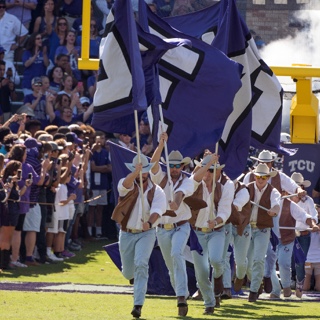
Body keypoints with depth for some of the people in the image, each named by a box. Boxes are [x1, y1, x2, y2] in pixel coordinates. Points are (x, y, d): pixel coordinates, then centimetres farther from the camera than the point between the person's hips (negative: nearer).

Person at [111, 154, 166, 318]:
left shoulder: (156, 191, -4)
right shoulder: (128, 186, -4)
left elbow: (157, 210, -21)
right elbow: (125, 184, -30)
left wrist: (150, 223, -43)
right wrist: (136, 172, -52)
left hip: (146, 233, -2)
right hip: (127, 233, 2)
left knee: (141, 264, -23)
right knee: (128, 272, 12)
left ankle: (138, 304, -22)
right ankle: (138, 281, 51)